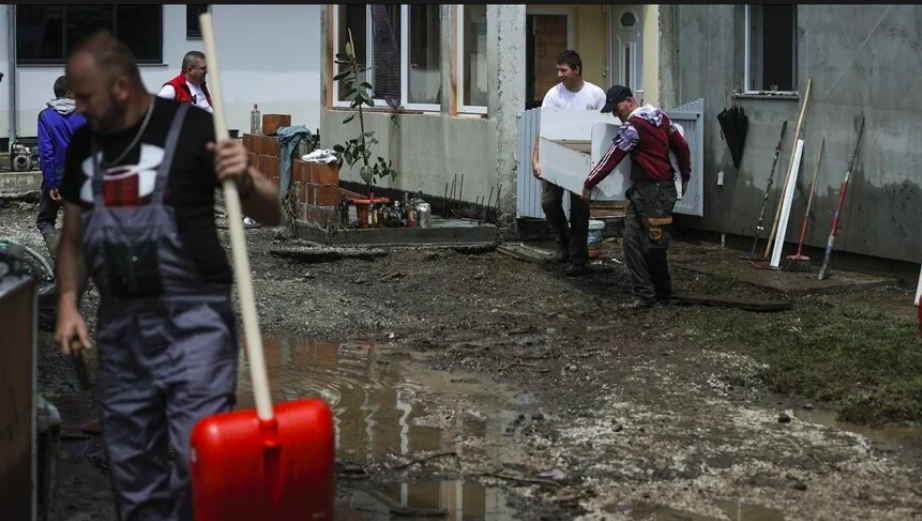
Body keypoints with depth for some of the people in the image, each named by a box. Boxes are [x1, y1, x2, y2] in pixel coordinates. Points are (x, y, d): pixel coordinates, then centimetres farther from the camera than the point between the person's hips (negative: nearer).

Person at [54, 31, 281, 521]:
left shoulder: (193, 128, -9)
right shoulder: (84, 144, 9)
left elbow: (272, 213, -9)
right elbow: (72, 235, 18)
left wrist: (244, 181, -30)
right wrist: (68, 303, 3)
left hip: (192, 319, -6)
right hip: (119, 324, 6)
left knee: (200, 457, -11)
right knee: (132, 464, 12)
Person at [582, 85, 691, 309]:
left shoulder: (633, 126, -16)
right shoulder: (660, 116, 11)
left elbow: (611, 158, -12)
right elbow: (682, 145, 16)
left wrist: (589, 183, -2)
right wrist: (685, 175, 27)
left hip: (655, 192, -10)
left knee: (654, 245, -1)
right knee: (632, 241, 3)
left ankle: (663, 294, 12)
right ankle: (644, 294, 1)